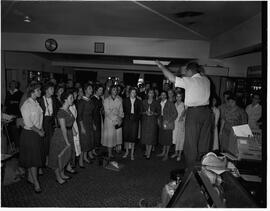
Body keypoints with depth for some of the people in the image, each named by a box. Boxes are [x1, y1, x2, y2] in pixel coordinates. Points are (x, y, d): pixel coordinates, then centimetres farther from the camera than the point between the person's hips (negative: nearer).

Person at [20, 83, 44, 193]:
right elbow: (28, 123, -18)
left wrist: (41, 129, 4)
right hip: (29, 134, -8)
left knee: (35, 156, 16)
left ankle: (30, 177, 34)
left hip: (37, 133, 8)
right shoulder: (26, 105, -17)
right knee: (32, 158, 0)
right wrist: (39, 131, -11)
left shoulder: (36, 103, 7)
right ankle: (36, 183, 10)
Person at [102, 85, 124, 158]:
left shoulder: (119, 100, 5)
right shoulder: (106, 100, -3)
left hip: (118, 121, 3)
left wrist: (120, 119, -10)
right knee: (110, 136, 2)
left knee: (117, 135, 4)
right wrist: (115, 120, -12)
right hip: (109, 120, -3)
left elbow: (121, 110, 5)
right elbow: (107, 112, -8)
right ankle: (109, 153, 12)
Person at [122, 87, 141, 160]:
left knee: (133, 137, 0)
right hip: (126, 120, 1)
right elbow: (123, 110, 5)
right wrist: (127, 116, -3)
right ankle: (127, 152, 20)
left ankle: (132, 153, 13)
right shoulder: (125, 100, 6)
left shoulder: (138, 101, 6)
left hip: (135, 121, 0)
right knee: (126, 136, 3)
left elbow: (139, 112, 6)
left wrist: (136, 117, -5)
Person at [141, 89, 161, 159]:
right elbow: (141, 111, 8)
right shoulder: (144, 102, 6)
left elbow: (159, 112, 3)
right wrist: (145, 113, -12)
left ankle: (148, 153, 5)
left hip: (152, 121, -2)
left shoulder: (156, 103, 0)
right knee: (145, 136, 7)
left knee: (151, 136, -3)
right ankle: (147, 151, 24)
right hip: (145, 120, 2)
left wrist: (153, 113, -15)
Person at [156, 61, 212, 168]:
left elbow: (171, 78, -10)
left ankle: (191, 168, 12)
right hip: (206, 111, 6)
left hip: (193, 112, -6)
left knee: (191, 142, 5)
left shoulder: (188, 81, -10)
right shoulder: (206, 80, 7)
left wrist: (161, 66, 2)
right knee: (204, 141, 14)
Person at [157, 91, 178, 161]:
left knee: (168, 139, 2)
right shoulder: (160, 103, 9)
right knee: (162, 138, 12)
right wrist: (159, 119, 5)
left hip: (168, 123, -5)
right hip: (162, 123, 6)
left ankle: (166, 155, 14)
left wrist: (168, 120, -14)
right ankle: (163, 152, 27)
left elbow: (175, 113, -9)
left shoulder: (170, 103, -8)